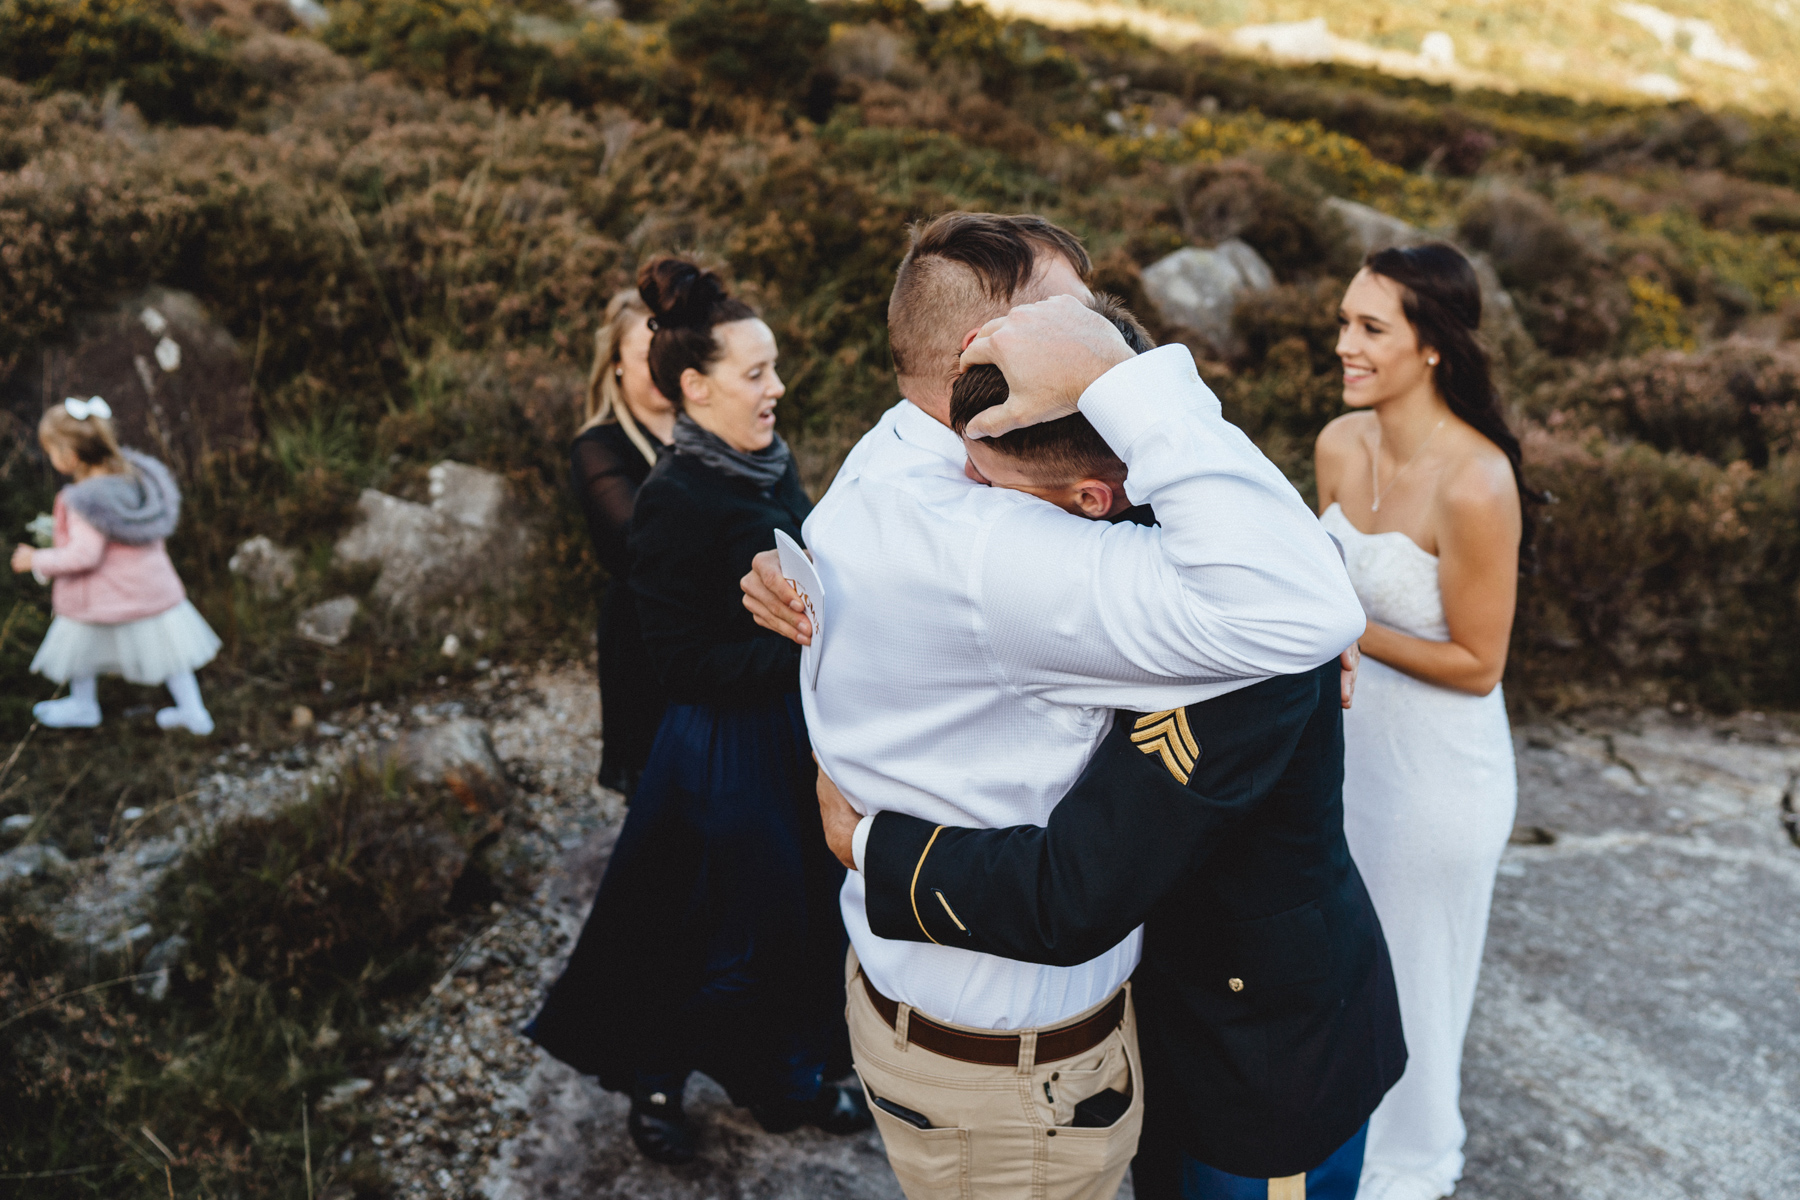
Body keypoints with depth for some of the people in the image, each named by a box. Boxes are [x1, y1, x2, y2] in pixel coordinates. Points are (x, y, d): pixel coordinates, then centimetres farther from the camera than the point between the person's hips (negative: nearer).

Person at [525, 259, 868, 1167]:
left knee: (804, 910, 19)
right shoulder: (676, 501, -20)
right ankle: (654, 1085, 34)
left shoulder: (772, 470, 4)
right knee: (726, 930, 8)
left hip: (795, 731, 8)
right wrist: (804, 655, -24)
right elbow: (686, 662, -20)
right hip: (726, 753, -8)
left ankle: (786, 1078, 41)